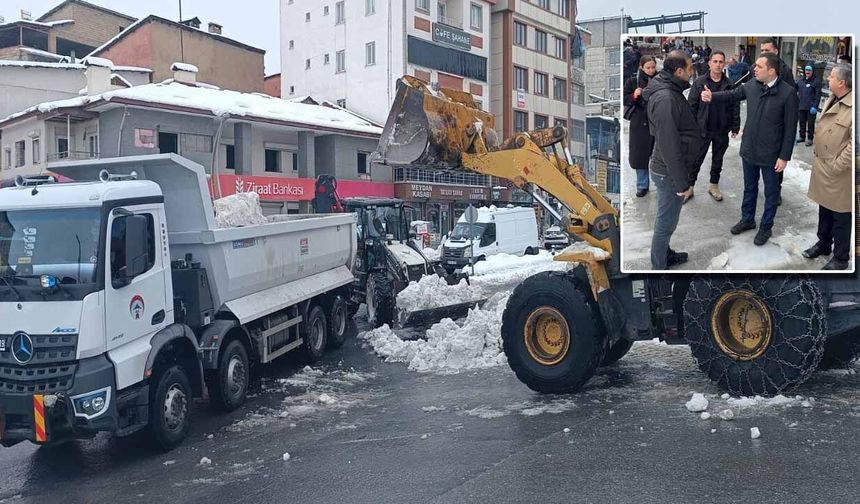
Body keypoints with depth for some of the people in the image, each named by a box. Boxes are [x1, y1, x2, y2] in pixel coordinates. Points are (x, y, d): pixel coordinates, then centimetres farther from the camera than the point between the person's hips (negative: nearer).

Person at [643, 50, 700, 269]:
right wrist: (682, 183, -21)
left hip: (670, 170, 10)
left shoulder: (670, 90, 6)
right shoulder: (665, 99, -27)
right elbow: (669, 146, -27)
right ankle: (659, 268, 18)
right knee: (666, 224, 4)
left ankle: (666, 255, 43)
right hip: (670, 174, -10)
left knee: (667, 220, 25)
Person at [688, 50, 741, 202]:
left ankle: (714, 185, 30)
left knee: (718, 160, 15)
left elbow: (735, 107, 3)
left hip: (722, 131, 2)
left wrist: (735, 127, 0)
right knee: (696, 160, 5)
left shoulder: (730, 85, 0)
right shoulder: (699, 83, -5)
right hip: (702, 129, -2)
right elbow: (691, 105, -4)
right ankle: (689, 187, 18)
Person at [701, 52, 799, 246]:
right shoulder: (752, 85, -5)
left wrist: (784, 157, -14)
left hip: (771, 154, -5)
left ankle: (766, 227, 28)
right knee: (749, 188, 21)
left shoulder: (788, 93, -19)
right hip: (749, 149, 5)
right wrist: (712, 97, -10)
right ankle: (747, 219, 40)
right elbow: (732, 94, 10)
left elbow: (790, 128, -15)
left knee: (770, 192, 12)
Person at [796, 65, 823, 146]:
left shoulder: (816, 81, -5)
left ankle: (810, 138, 9)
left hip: (811, 107, -5)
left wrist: (815, 106, -15)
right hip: (801, 106, 5)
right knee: (801, 122, 13)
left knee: (810, 123, 2)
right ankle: (802, 136, 25)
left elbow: (818, 95, -9)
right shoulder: (800, 80, 10)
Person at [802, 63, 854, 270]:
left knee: (841, 217, 5)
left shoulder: (852, 107, -23)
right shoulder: (831, 100, 6)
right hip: (822, 168, 8)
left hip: (840, 173, -8)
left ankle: (840, 257, 18)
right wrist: (818, 159, 14)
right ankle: (824, 243, 41)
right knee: (824, 210, 23)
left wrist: (836, 166, -17)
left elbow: (853, 144, -23)